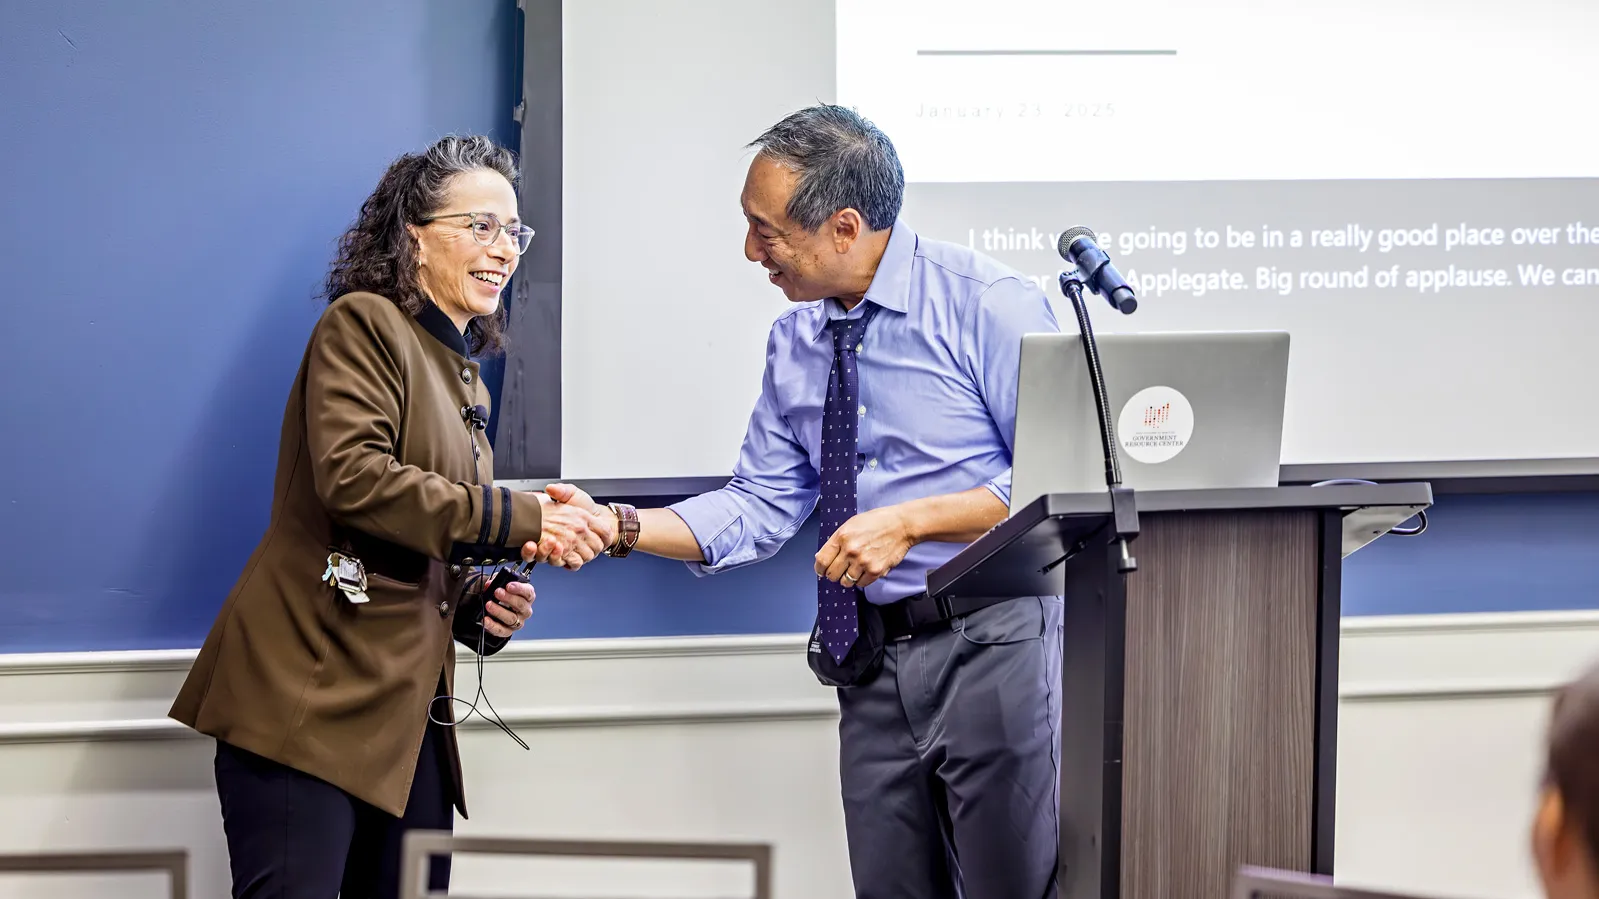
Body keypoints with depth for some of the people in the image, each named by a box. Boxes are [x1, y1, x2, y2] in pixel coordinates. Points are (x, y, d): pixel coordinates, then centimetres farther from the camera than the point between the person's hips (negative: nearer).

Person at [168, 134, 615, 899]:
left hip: (407, 716, 8)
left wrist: (483, 610, 8)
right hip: (309, 702, -8)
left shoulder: (466, 385, 23)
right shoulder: (363, 326, -2)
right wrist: (521, 521, -18)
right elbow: (353, 477, -19)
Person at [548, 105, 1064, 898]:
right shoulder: (795, 342, 10)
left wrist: (911, 520, -18)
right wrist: (619, 527, -4)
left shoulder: (988, 305, -10)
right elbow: (757, 510, 9)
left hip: (989, 647, -6)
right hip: (870, 666, 6)